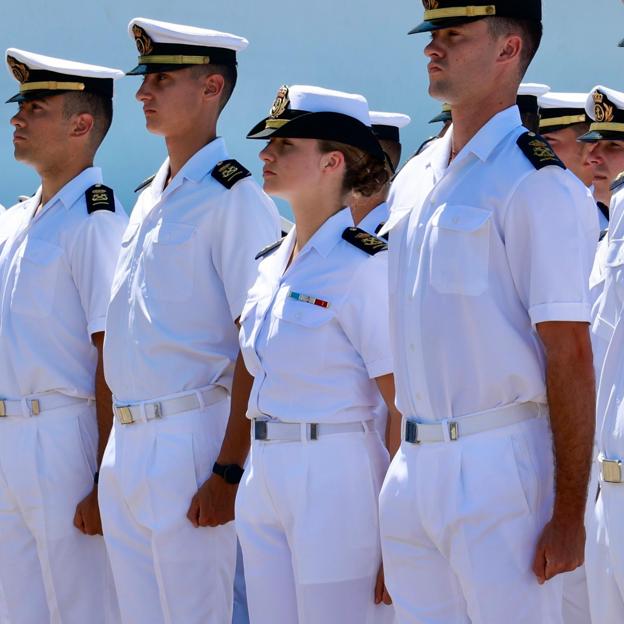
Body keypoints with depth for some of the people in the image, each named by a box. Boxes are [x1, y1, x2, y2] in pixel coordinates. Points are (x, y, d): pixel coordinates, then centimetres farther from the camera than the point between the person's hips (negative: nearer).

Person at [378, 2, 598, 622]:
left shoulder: (537, 184, -11)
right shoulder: (412, 179, 14)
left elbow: (570, 356, -14)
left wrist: (568, 513, -17)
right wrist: (401, 463, 16)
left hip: (500, 467, -8)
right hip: (411, 470, 8)